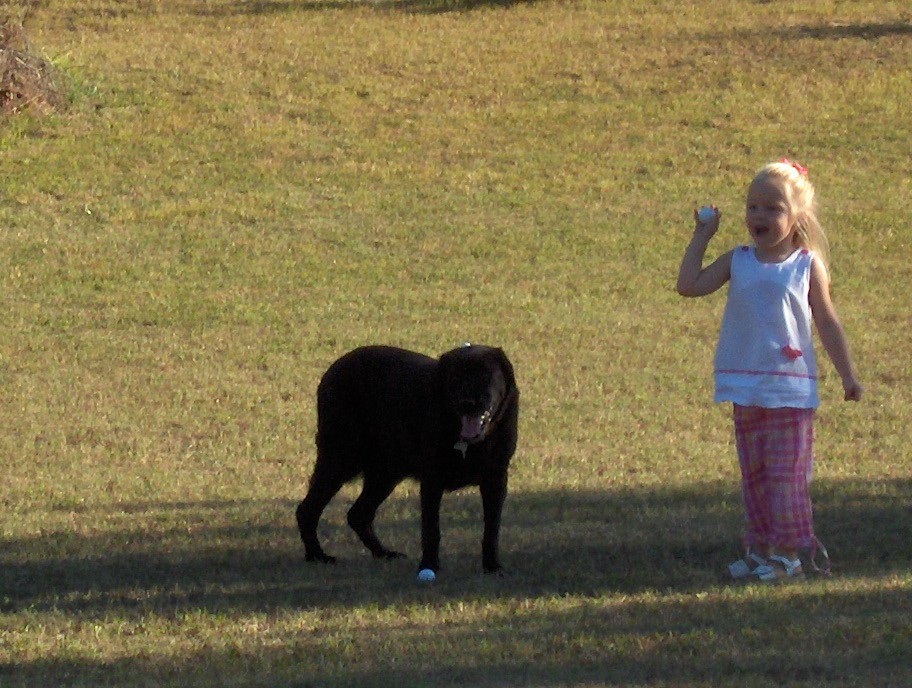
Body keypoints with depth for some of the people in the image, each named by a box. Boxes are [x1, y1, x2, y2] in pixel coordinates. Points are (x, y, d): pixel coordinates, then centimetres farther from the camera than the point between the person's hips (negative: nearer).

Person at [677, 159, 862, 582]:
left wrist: (847, 374, 4)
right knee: (753, 473, 10)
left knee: (787, 473, -6)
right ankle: (761, 550, 17)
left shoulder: (808, 266, -2)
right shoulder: (737, 262, 6)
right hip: (747, 388, 4)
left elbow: (827, 323, 3)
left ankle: (789, 553, -3)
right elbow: (689, 285, -1)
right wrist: (702, 236, 1)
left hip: (791, 388, -4)